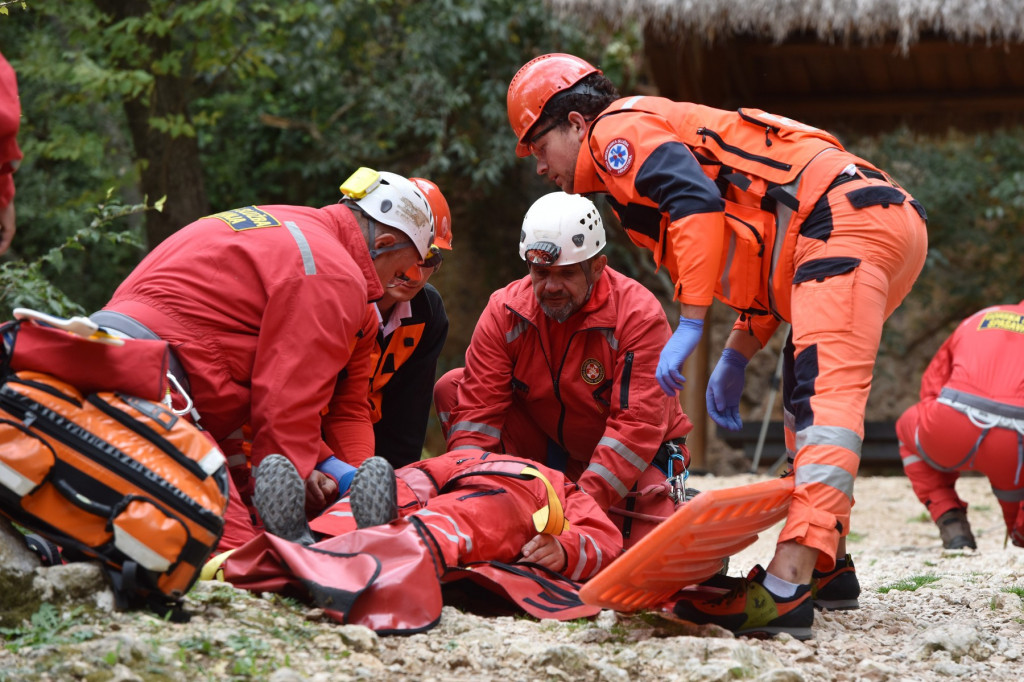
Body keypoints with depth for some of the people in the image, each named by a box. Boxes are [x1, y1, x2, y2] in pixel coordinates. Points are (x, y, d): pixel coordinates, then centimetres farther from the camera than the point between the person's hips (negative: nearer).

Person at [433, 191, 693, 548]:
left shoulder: (639, 314, -22)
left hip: (637, 456, -4)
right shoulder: (505, 311, -11)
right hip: (551, 450, 4)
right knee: (451, 388, -11)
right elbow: (478, 408, -14)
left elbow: (637, 426, -29)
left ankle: (677, 507, 7)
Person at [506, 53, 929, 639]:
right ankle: (825, 566, 29)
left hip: (844, 216, -11)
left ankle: (785, 591, -35)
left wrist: (689, 327, -17)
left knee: (823, 392, -23)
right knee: (809, 392, 23)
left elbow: (698, 203, -17)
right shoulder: (666, 136, 33)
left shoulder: (618, 129, 3)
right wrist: (736, 359, 25)